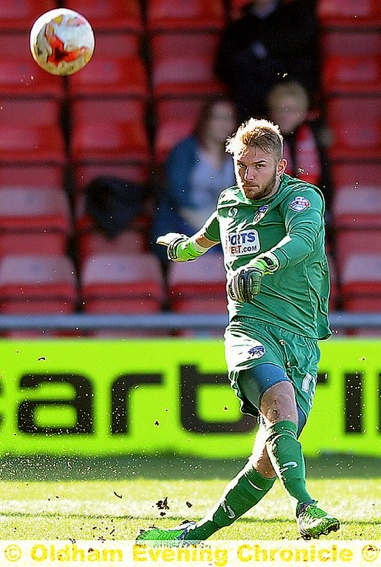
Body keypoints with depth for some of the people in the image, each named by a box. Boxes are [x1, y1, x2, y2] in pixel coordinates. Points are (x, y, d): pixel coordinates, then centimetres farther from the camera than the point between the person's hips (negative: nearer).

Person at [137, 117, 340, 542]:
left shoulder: (303, 196, 1)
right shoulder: (230, 204, 15)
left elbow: (303, 239, -23)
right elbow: (206, 237, 41)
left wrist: (260, 265, -42)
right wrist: (183, 247, 63)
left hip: (302, 342, -1)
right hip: (250, 329, 1)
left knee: (269, 459, -7)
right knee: (281, 401, -32)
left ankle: (199, 531, 9)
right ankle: (304, 506, -46)